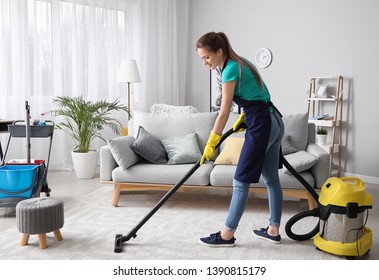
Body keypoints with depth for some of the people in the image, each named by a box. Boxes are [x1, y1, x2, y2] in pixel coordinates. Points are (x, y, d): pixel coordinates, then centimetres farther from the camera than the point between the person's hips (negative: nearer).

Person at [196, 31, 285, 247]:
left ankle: (227, 235, 5)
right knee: (272, 179, 13)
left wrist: (210, 145, -9)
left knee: (241, 181, -4)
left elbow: (224, 113, -14)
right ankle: (274, 230, 22)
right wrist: (243, 117, 14)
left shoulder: (231, 70, -14)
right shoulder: (239, 63, 14)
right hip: (274, 122, 10)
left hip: (262, 125, -10)